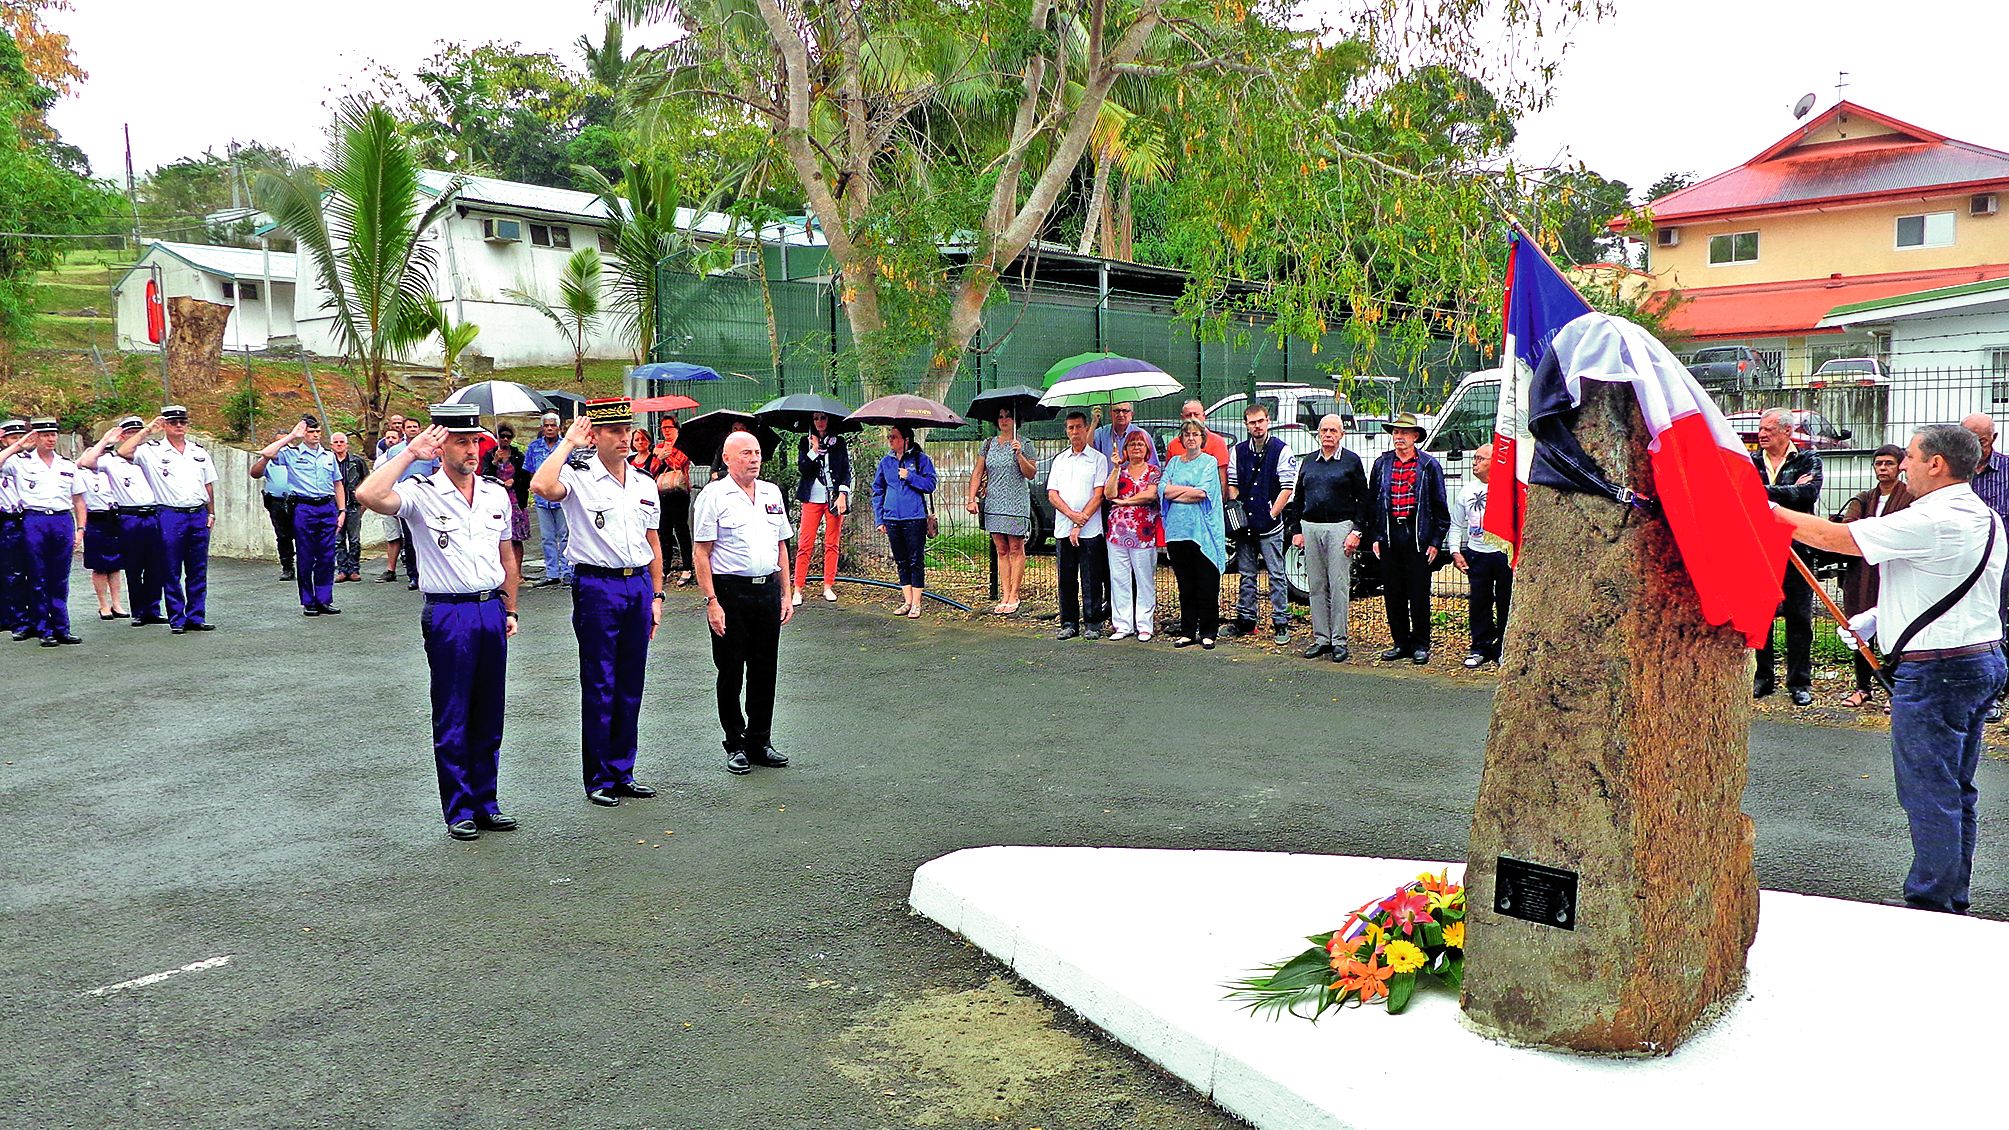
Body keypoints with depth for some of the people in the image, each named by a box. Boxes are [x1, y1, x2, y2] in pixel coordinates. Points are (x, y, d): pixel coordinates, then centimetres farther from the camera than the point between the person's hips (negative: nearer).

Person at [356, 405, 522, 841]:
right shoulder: (420, 493, -6)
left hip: (491, 609, 5)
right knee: (452, 718, 2)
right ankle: (459, 810, 12)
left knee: (489, 715, 11)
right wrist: (409, 453, -18)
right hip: (448, 613, -5)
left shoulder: (496, 494, 11)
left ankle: (486, 802, 22)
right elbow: (370, 495, -26)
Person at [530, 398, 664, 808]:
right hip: (597, 586, -5)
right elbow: (541, 486, -29)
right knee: (599, 686, 1)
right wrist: (567, 443, -16)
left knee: (631, 685, 10)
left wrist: (656, 594, 13)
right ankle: (598, 779, 12)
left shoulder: (645, 483, 12)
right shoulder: (578, 477, -6)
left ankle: (622, 772, 21)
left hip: (639, 585, 5)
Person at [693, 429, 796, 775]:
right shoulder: (714, 495, -5)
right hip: (730, 593, -5)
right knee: (731, 674, 4)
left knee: (764, 672, 10)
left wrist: (785, 594, 12)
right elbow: (701, 553, -8)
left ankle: (760, 743, 22)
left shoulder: (772, 493, 12)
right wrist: (712, 602, -14)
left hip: (767, 591, 5)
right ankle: (736, 746, 15)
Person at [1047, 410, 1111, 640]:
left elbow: (1098, 495, -6)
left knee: (1091, 580, -1)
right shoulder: (1059, 460, 14)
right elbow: (1052, 494, 7)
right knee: (1066, 579, 6)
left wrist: (1080, 524, -12)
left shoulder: (1098, 459, 2)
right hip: (1063, 530, 4)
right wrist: (1071, 514, -10)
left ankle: (1092, 624, 6)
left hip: (1090, 530, -4)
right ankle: (1069, 623, 14)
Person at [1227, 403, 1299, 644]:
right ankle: (1245, 619, 19)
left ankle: (1281, 623, 2)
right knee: (1246, 574, 11)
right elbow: (1232, 484, 13)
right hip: (1244, 524, 4)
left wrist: (1272, 514, -11)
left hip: (1270, 525, -4)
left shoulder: (1282, 451, -3)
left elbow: (1287, 487, -6)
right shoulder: (1238, 451, 10)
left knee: (1276, 575, -2)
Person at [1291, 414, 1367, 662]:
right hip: (1310, 527, 4)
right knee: (1316, 586, 5)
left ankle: (1339, 642, -1)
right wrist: (1297, 530, 11)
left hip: (1339, 527, -4)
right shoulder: (1309, 462, 14)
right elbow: (1298, 499, 18)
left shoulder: (1351, 461, 2)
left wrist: (1356, 531, -9)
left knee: (1339, 586, -5)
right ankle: (1321, 639, 12)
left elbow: (1362, 499, -1)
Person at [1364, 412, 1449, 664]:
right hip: (1389, 536, 3)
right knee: (1392, 594, 6)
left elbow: (1440, 506, 3)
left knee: (1419, 594, 1)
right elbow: (1372, 503, 14)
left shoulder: (1429, 465, 2)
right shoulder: (1381, 464, 10)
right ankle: (1401, 643, 17)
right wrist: (1374, 537, 7)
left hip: (1419, 536, -3)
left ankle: (1420, 645, 11)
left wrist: (1436, 541, -3)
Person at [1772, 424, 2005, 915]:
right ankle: (1953, 902, 27)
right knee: (1956, 793, 17)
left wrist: (1767, 509, -5)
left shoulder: (1931, 521, -20)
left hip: (1935, 672, -10)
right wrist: (1876, 618, 18)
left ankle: (1930, 903, 7)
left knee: (1929, 795, -1)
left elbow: (1831, 537, -17)